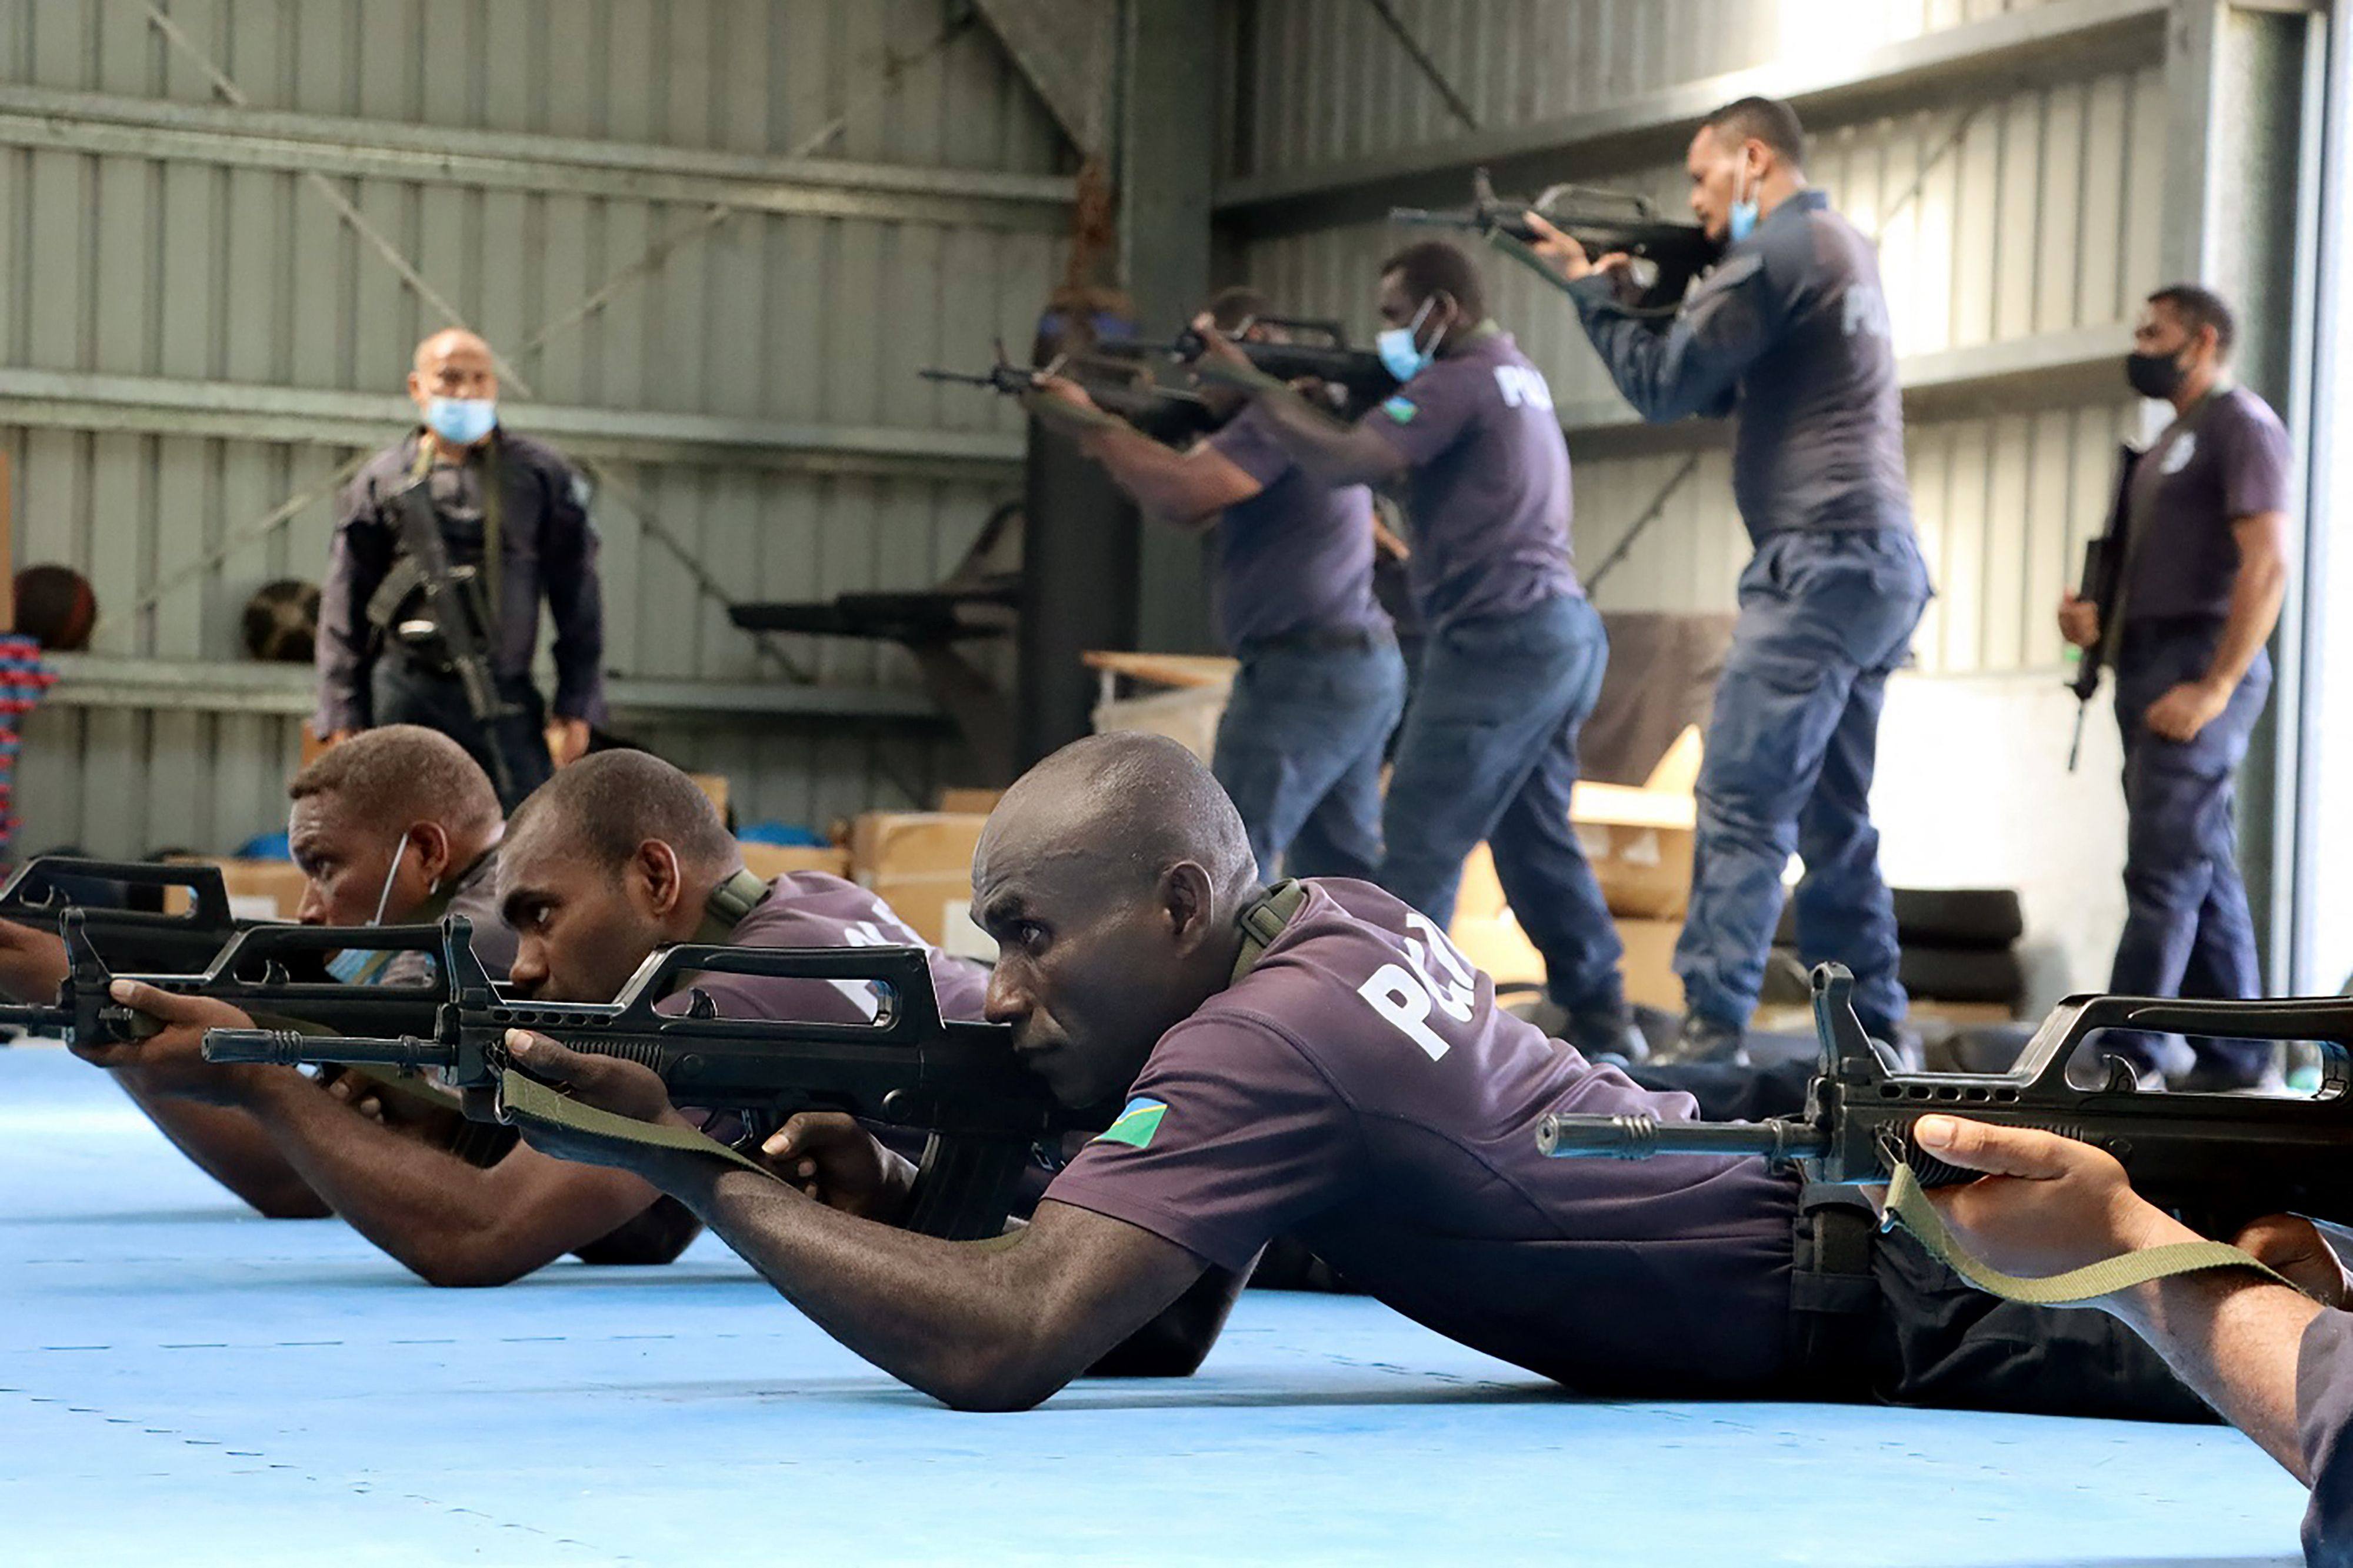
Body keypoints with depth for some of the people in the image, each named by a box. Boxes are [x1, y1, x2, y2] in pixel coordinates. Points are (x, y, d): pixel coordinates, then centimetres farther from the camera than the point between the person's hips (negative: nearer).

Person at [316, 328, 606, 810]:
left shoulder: (541, 475, 8)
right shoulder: (381, 481, 7)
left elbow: (576, 598, 8)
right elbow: (344, 611, 8)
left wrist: (576, 709, 1)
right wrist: (343, 719, 1)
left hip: (505, 699, 0)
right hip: (407, 696, 0)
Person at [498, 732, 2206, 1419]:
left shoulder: (1260, 1042, -27)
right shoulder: (1340, 914, 1)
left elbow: (1006, 1347, -36)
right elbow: (1169, 1330, 5)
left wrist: (693, 1168, -28)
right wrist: (894, 1197, -11)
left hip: (1863, 1307, -9)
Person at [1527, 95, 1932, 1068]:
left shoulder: (1780, 248, -9)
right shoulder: (1840, 246, 21)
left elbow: (1664, 388, -7)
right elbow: (1716, 388, 23)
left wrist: (1588, 286, 6)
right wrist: (1635, 292, 12)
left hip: (1822, 565, -10)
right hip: (1883, 568, 10)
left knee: (1742, 806, -12)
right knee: (1834, 822, 13)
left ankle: (1712, 1040, -17)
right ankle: (1874, 1037, 14)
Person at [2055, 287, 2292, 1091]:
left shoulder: (2240, 423, -6)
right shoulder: (2172, 442, 23)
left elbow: (2267, 564, -16)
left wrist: (2216, 686, -23)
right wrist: (2099, 620, 4)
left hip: (2200, 663, -9)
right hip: (2150, 665, 9)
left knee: (2165, 870, -12)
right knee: (2204, 874, 8)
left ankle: (2123, 1061, -15)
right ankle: (2237, 1056, 10)